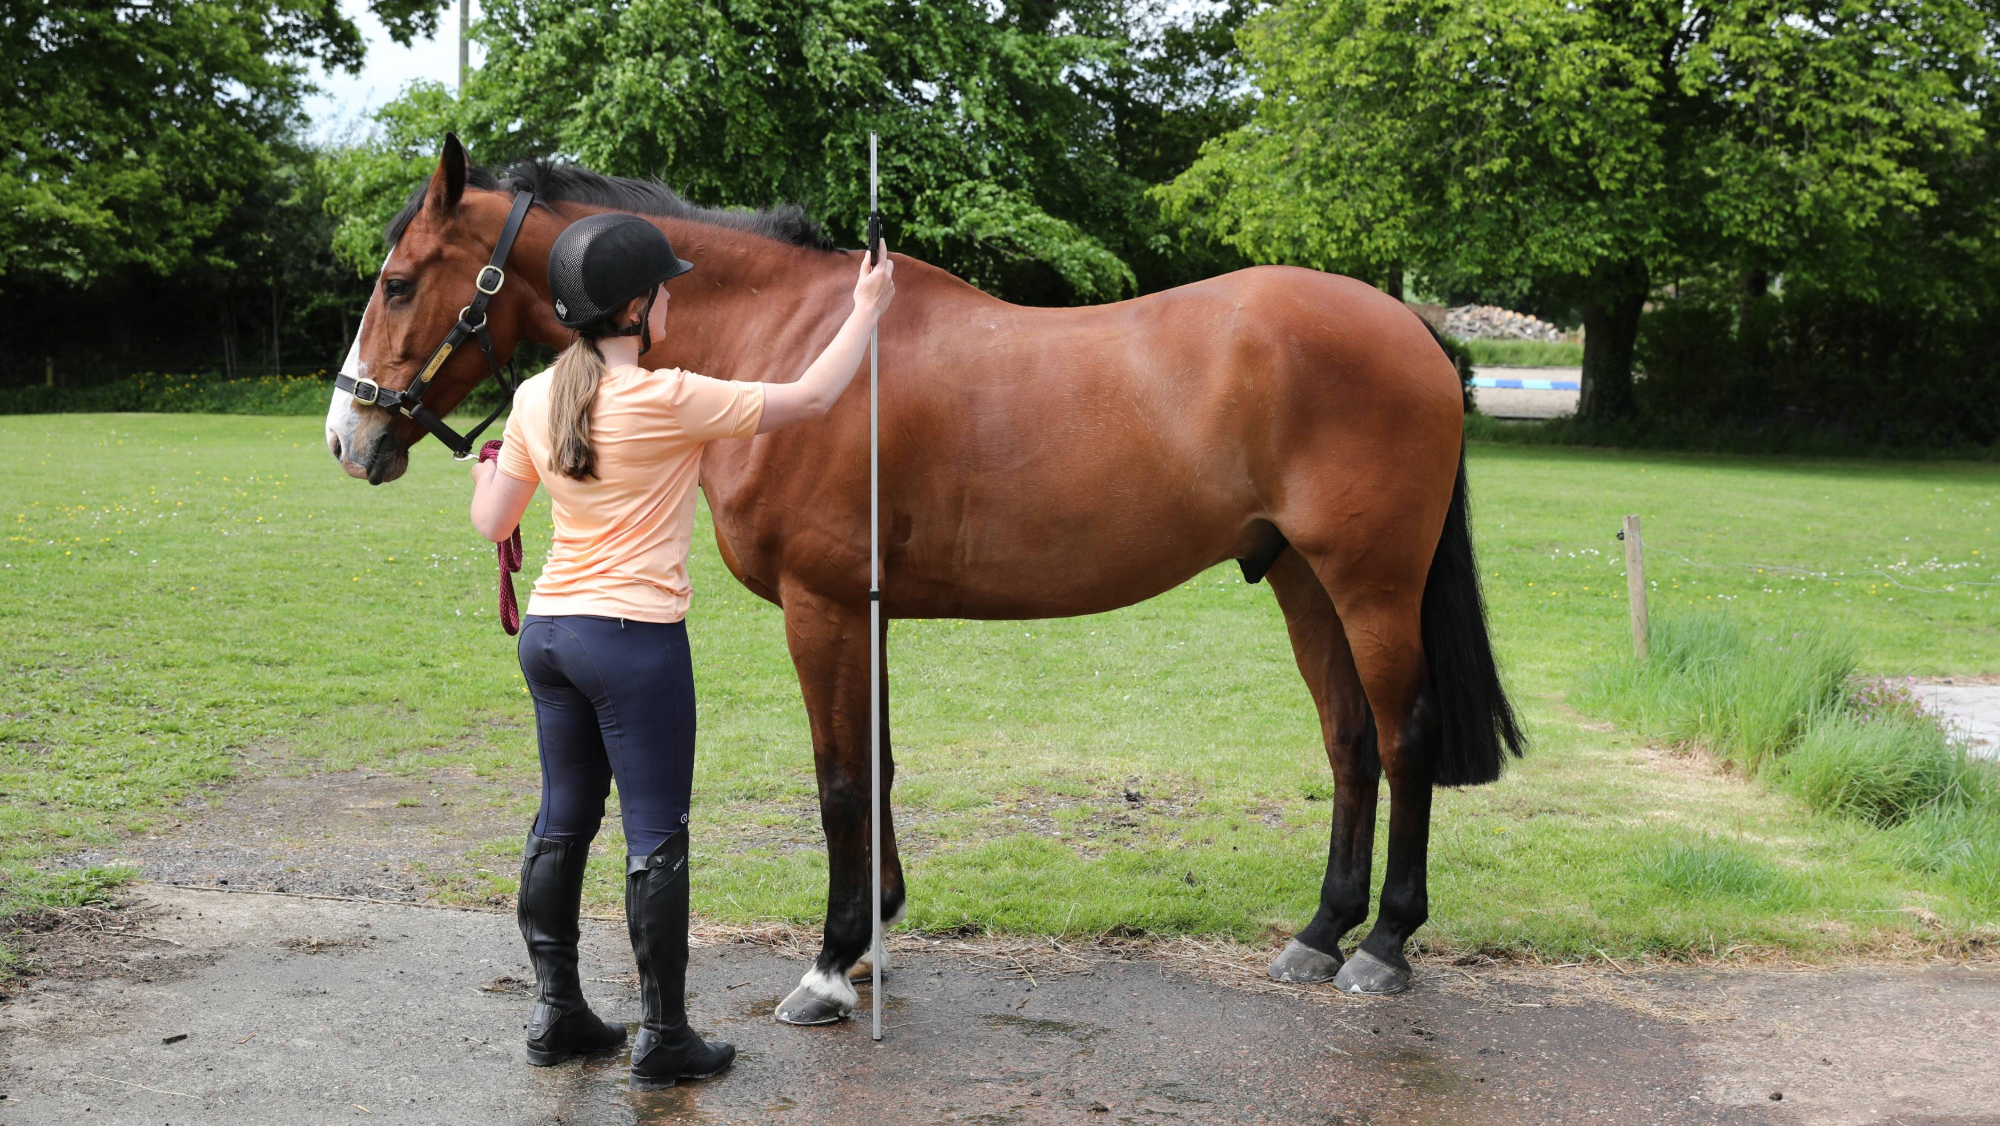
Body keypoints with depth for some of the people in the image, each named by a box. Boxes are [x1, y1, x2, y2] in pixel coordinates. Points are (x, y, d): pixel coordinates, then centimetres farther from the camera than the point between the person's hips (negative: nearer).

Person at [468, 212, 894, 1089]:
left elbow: (492, 523, 10)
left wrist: (487, 455, 31)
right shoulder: (667, 400, -16)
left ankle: (555, 1011, 25)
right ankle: (662, 1039, 10)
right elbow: (810, 399, -9)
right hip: (636, 641, -7)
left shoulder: (536, 398, 4)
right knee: (656, 839, 2)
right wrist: (867, 311, 5)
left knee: (563, 824, 16)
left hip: (548, 630, 7)